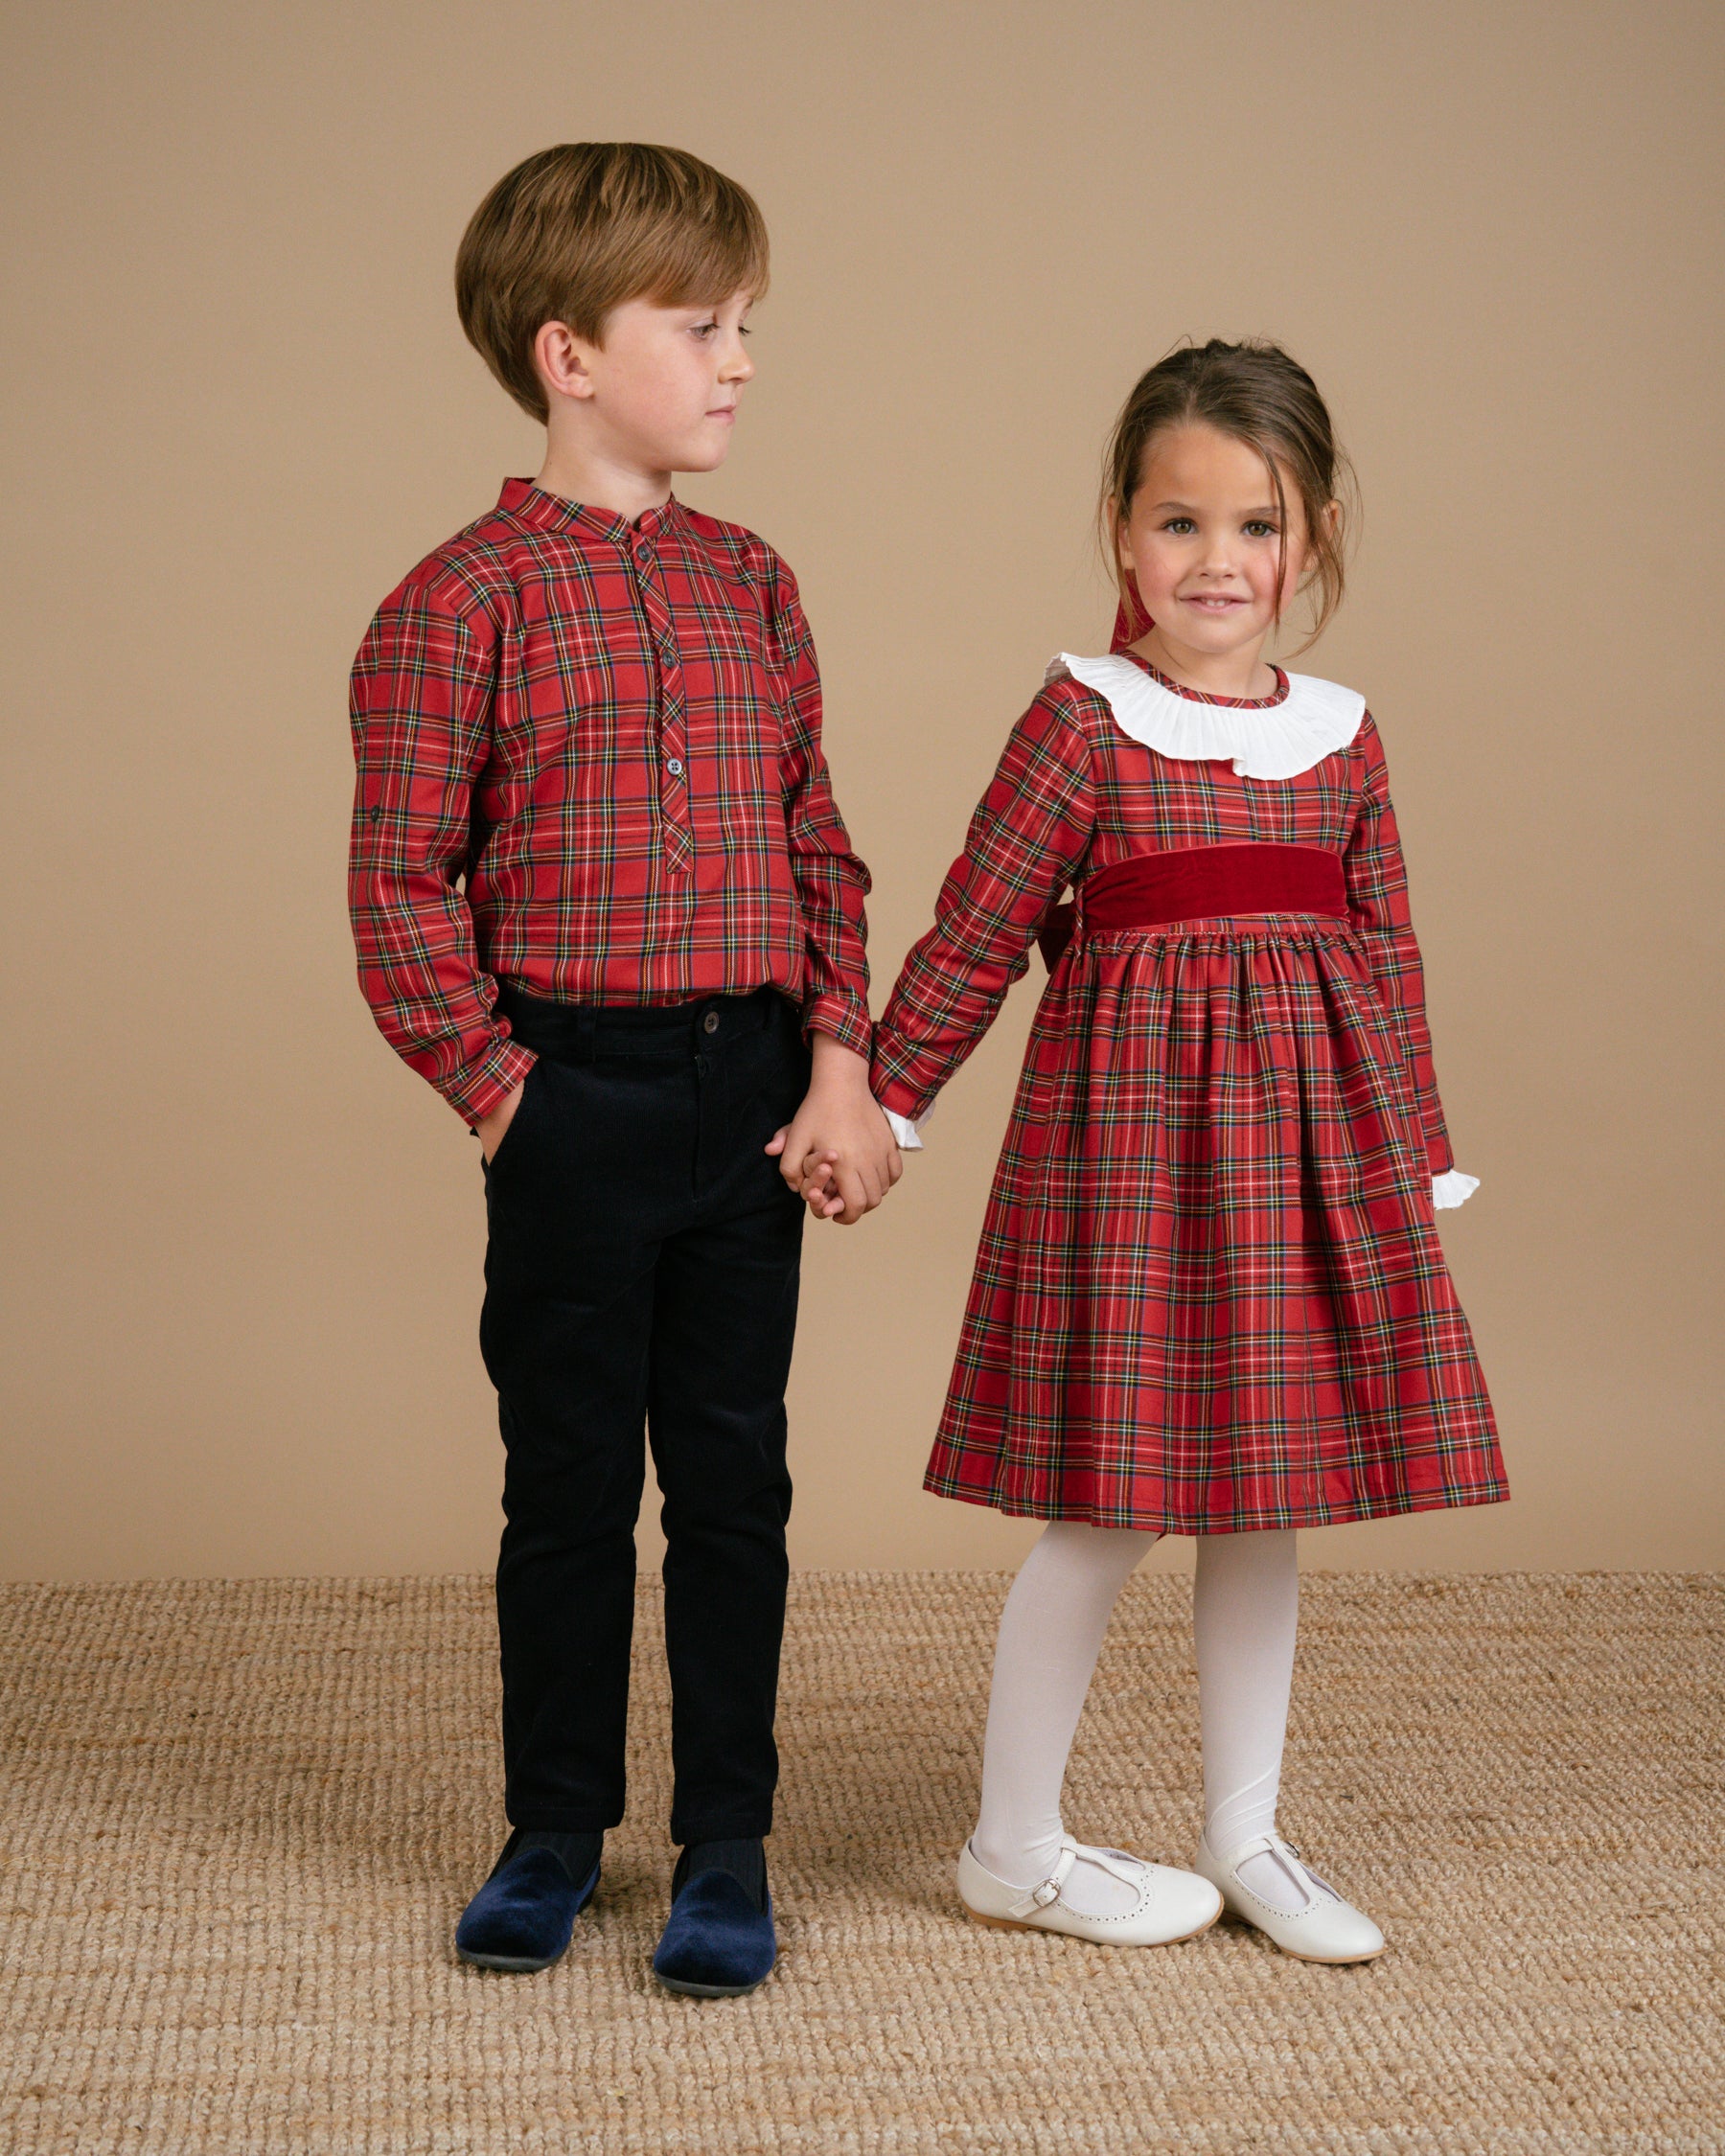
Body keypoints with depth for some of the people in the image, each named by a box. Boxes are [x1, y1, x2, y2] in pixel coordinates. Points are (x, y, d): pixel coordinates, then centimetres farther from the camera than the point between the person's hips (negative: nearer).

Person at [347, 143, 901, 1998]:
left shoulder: (752, 585, 9)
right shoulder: (462, 600, -7)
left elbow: (816, 842, 10)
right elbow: (401, 886, -7)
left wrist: (841, 1056, -1)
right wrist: (497, 1083, -9)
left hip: (754, 1089, 4)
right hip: (578, 1093, -4)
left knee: (734, 1476, 9)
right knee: (571, 1480, 8)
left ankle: (724, 1845, 21)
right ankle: (553, 1833, 25)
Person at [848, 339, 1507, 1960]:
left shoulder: (1341, 736, 8)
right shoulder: (1083, 720, -6)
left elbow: (1385, 963, 13)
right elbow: (974, 934, -3)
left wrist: (1421, 1168, 13)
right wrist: (878, 1106, -3)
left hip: (1306, 1141, 5)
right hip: (1126, 1128, -5)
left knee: (1266, 1496, 11)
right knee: (1111, 1505, -1)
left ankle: (1244, 1837, 25)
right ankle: (1015, 1848, 15)